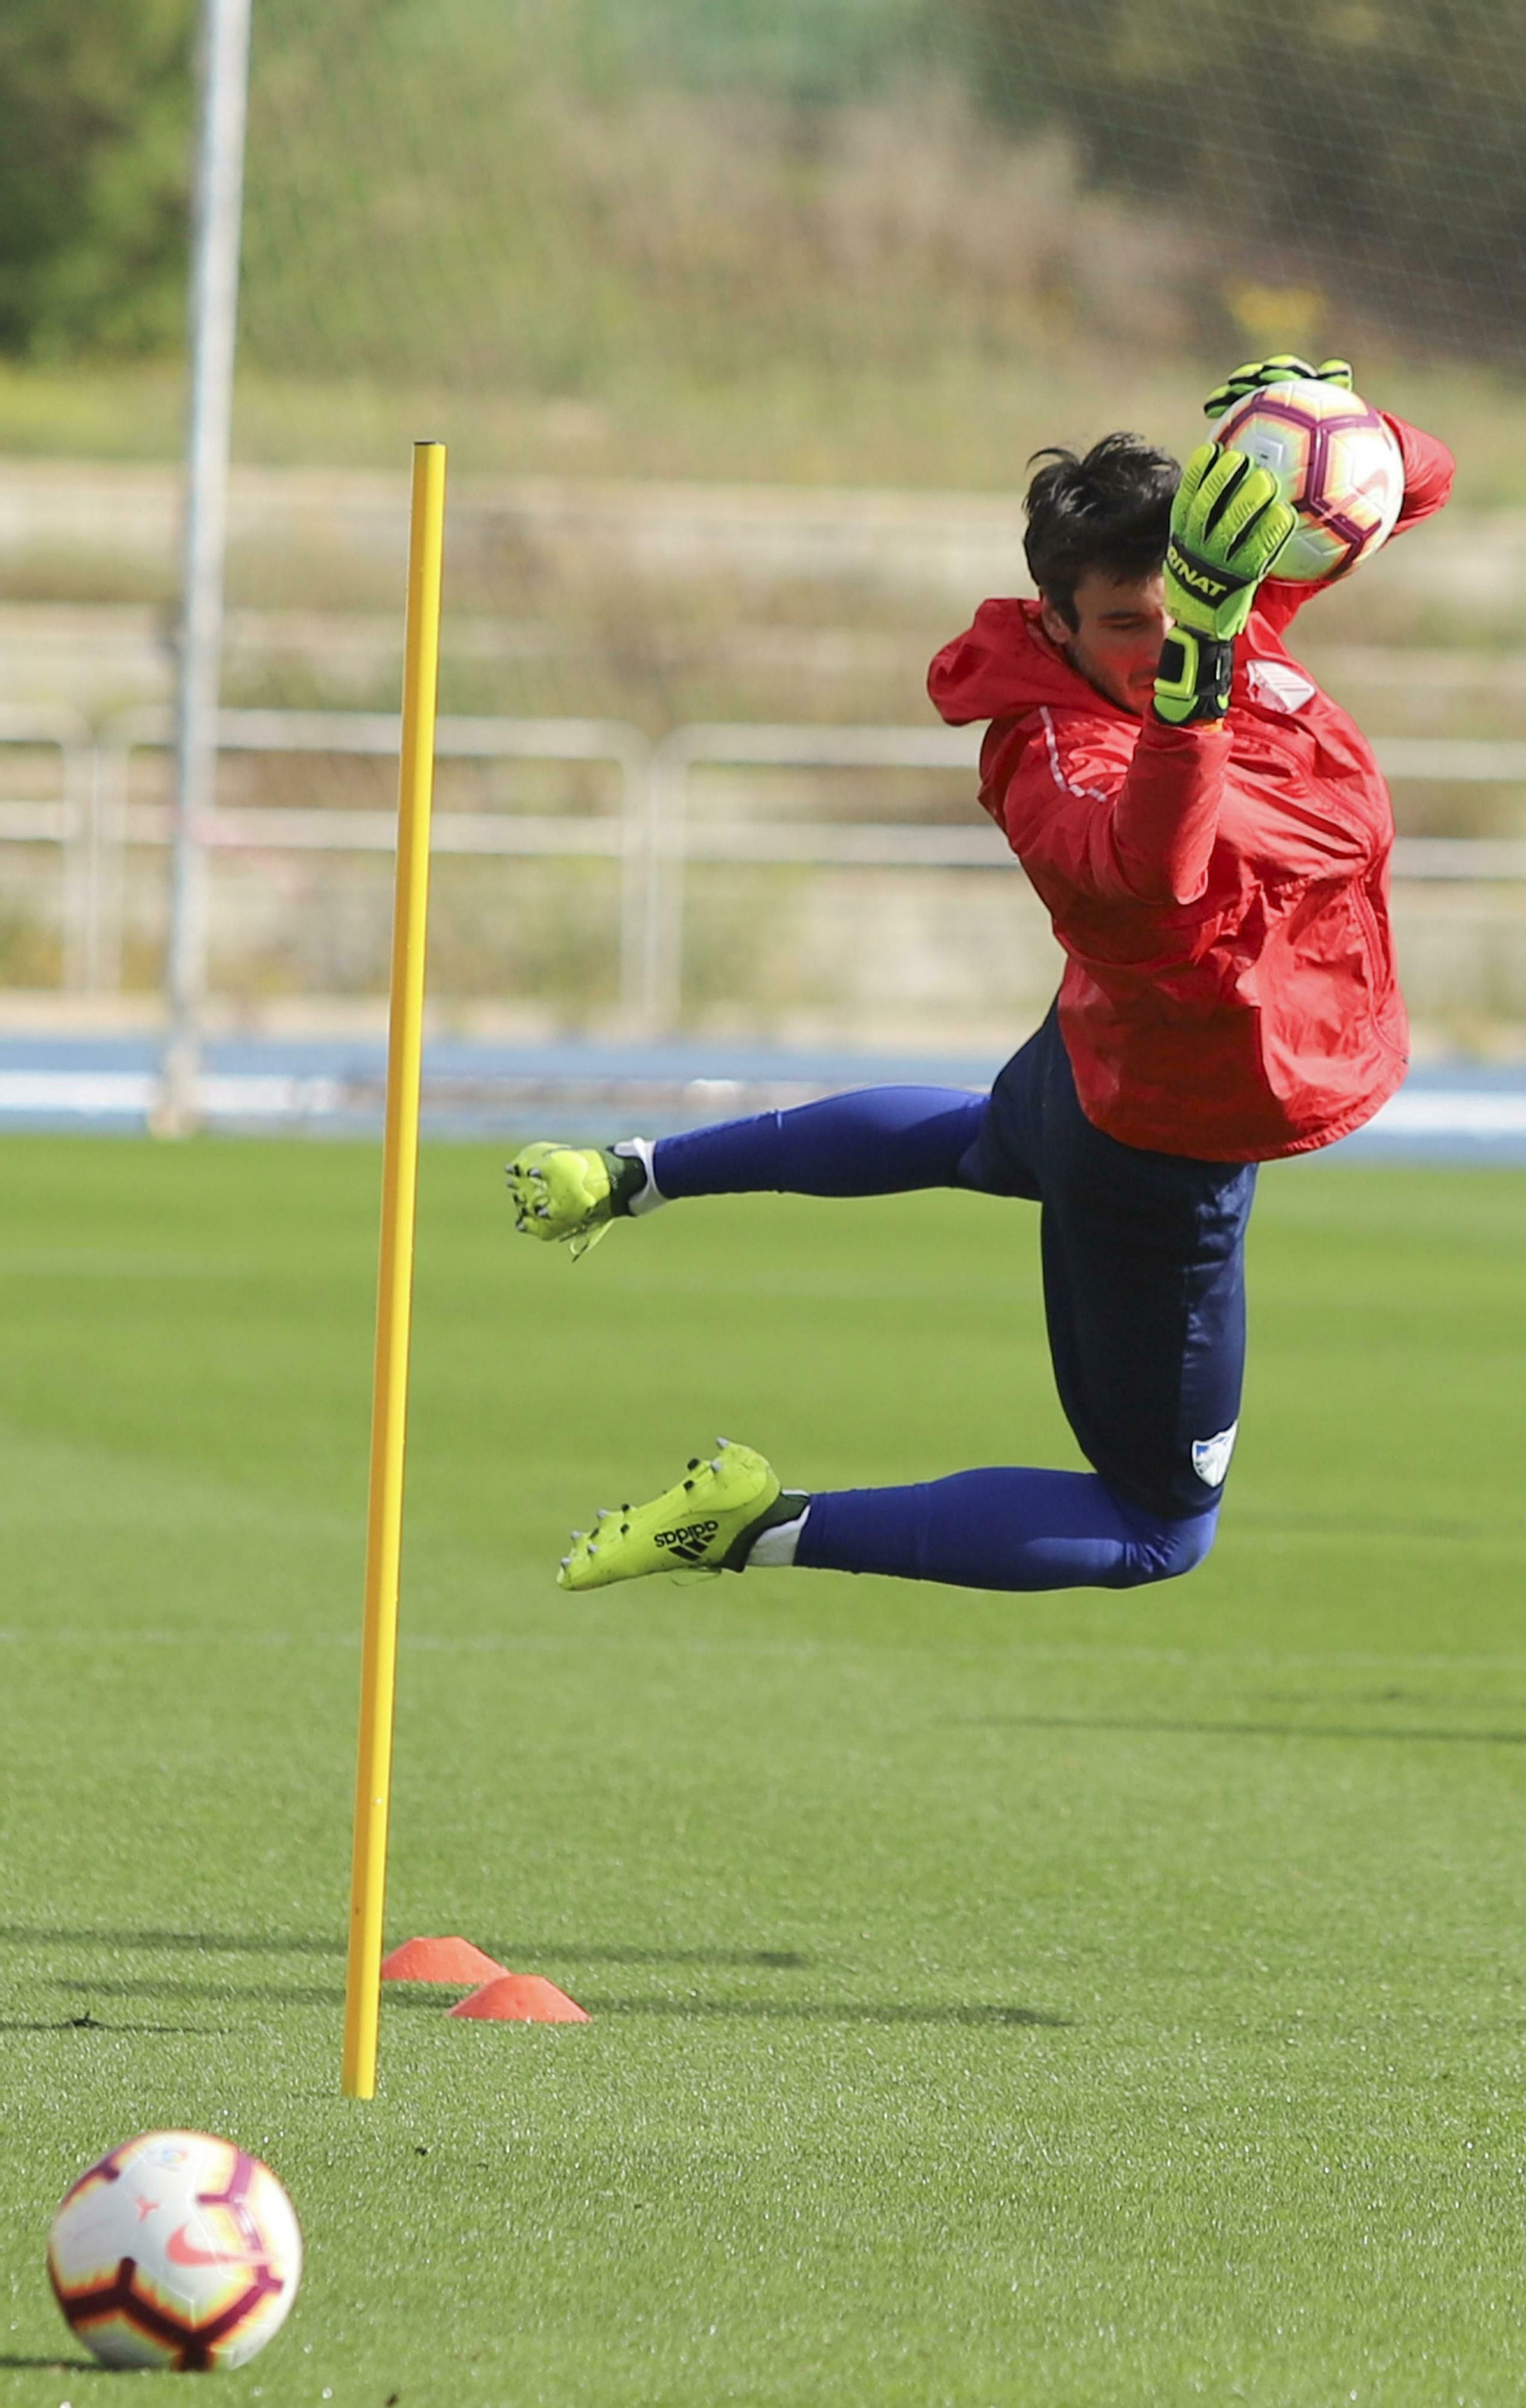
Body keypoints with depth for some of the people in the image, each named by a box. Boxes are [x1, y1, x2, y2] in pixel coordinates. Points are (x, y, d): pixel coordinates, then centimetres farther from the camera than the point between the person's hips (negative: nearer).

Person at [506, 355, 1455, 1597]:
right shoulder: (1054, 759, -38)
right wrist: (1198, 663, -75)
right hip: (1166, 1152, -9)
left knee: (984, 1144, 43)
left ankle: (634, 1174, 53)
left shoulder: (1245, 602, -15)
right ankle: (761, 1526, 0)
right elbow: (1142, 868, -61)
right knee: (1159, 1527, 3)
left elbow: (1419, 482, -7)